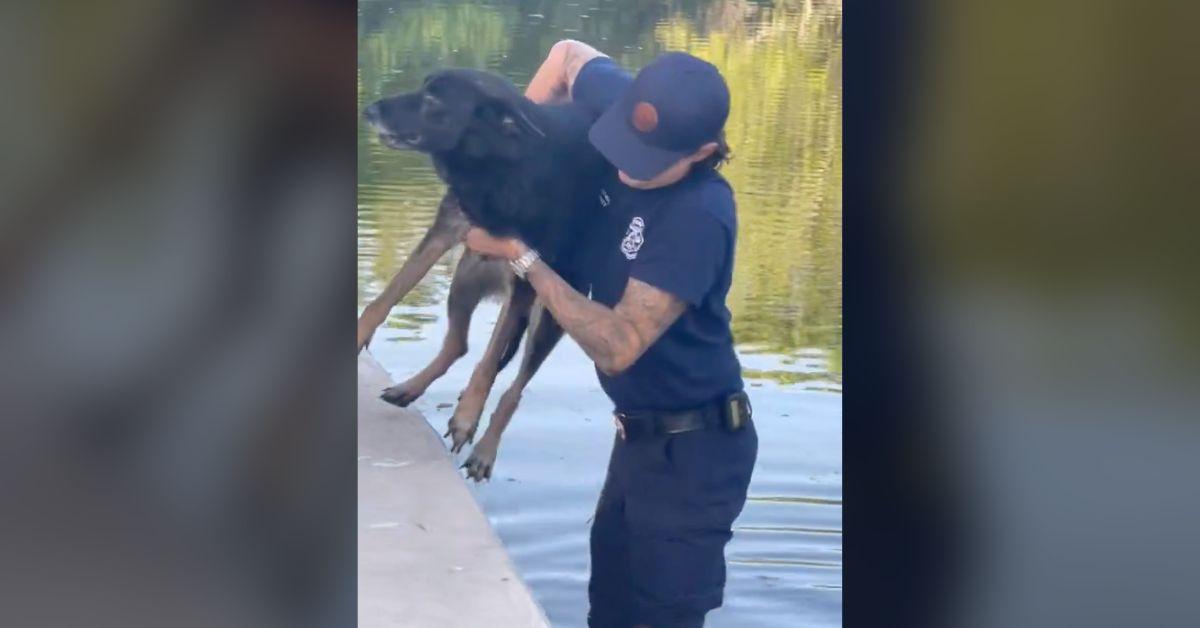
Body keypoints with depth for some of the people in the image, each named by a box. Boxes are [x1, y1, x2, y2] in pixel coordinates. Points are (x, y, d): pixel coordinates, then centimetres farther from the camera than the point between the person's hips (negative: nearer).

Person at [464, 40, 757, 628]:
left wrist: (521, 254, -23)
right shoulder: (632, 111, -10)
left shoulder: (698, 216, -30)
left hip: (692, 449, -9)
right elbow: (568, 54, 12)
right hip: (640, 434, 9)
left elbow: (616, 346, -29)